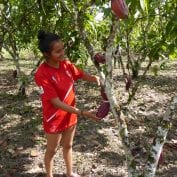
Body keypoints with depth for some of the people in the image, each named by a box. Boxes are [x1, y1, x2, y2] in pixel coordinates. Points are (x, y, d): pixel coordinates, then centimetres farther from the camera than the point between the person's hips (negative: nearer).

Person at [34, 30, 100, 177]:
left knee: (68, 146, 25)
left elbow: (82, 75, 5)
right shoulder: (42, 74, -28)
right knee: (52, 150, 17)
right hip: (54, 119, -6)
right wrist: (82, 113, -31)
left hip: (70, 115, 6)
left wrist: (95, 78, -18)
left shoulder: (66, 64, -9)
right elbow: (56, 103, -28)